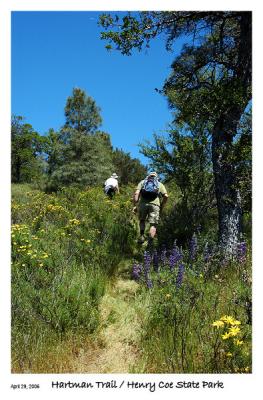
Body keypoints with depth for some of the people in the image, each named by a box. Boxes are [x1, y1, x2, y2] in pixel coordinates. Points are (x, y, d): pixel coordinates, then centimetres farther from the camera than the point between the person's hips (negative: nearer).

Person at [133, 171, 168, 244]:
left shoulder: (142, 182, 22)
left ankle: (142, 236, 3)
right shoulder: (160, 184, 22)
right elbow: (166, 196, 6)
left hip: (143, 203, 1)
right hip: (155, 204, -1)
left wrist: (135, 205, 2)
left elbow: (136, 193, 4)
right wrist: (162, 207, 14)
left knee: (142, 220, 22)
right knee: (153, 224, 2)